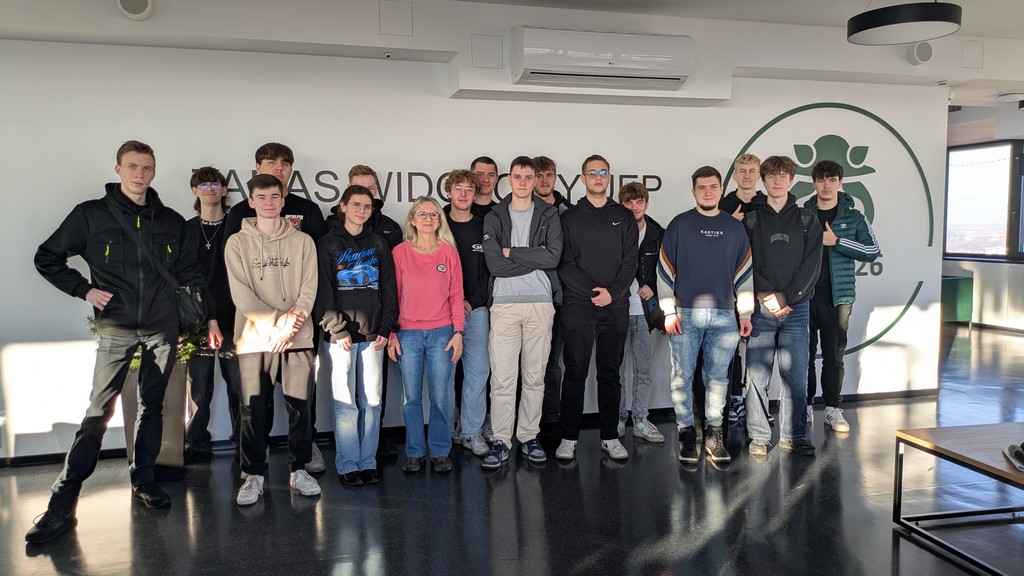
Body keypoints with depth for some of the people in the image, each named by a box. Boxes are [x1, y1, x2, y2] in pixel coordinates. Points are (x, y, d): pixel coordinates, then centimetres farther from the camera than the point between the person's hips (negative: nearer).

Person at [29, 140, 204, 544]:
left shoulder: (171, 221, 7)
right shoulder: (91, 215, -1)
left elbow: (188, 270, 16)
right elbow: (47, 258, 6)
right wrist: (85, 289, -5)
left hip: (162, 329, 3)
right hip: (116, 329, -3)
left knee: (152, 407, 10)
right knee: (98, 412, -7)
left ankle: (144, 480, 25)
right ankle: (62, 506, -1)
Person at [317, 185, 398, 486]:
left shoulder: (379, 244, 12)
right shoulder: (328, 244, 2)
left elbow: (388, 289, 10)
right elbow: (323, 291, -4)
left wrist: (386, 328, 1)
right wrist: (338, 329, -11)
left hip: (373, 335, 3)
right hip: (340, 336, -3)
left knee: (372, 400, 5)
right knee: (345, 402, -1)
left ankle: (368, 461, 14)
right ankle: (348, 464, 8)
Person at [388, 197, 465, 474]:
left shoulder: (449, 252, 5)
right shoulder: (400, 252, 3)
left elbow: (456, 294, 4)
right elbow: (392, 295, 4)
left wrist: (458, 332, -3)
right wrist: (391, 334, 0)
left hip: (441, 333, 0)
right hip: (407, 334, 0)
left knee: (440, 397, 3)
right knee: (411, 397, 6)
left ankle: (440, 452, 17)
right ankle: (414, 452, 19)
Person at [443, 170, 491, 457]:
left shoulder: (484, 227, 8)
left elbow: (491, 269, 7)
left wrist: (472, 301, -4)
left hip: (475, 308, 2)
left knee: (478, 369, 0)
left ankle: (471, 431, 10)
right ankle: (446, 431, 14)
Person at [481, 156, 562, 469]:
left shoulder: (549, 215, 8)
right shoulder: (494, 218, 6)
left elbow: (553, 256, -8)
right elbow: (495, 264, -8)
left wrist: (512, 252, -8)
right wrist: (535, 258, -7)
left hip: (541, 302, 1)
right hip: (504, 303, -1)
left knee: (534, 375, 8)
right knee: (502, 376, -2)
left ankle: (529, 436, 19)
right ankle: (501, 440, 7)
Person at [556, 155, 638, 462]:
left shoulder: (624, 217, 12)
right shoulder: (570, 218, 6)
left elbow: (630, 261, 4)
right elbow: (564, 264, -2)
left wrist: (613, 292, -10)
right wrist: (593, 292, -12)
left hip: (615, 306, 2)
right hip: (578, 305, -2)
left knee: (610, 373, 8)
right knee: (575, 373, -1)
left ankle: (610, 437, 16)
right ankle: (568, 438, 7)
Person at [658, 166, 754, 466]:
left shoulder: (735, 227, 10)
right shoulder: (679, 224, 2)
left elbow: (743, 273, 12)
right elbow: (665, 270, 1)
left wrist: (746, 313, 8)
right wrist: (668, 311, -5)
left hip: (724, 314, 2)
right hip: (685, 314, -2)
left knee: (718, 376, 6)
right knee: (683, 376, 1)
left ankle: (714, 433, 16)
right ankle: (686, 432, 12)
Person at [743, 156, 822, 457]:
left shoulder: (806, 220, 9)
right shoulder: (751, 219, 5)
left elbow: (811, 266, 0)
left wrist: (786, 298, -10)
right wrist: (768, 296, -13)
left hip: (796, 307, 1)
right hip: (760, 309, -1)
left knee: (796, 375, 3)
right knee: (757, 376, 0)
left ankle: (794, 435, 15)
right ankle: (759, 436, 10)